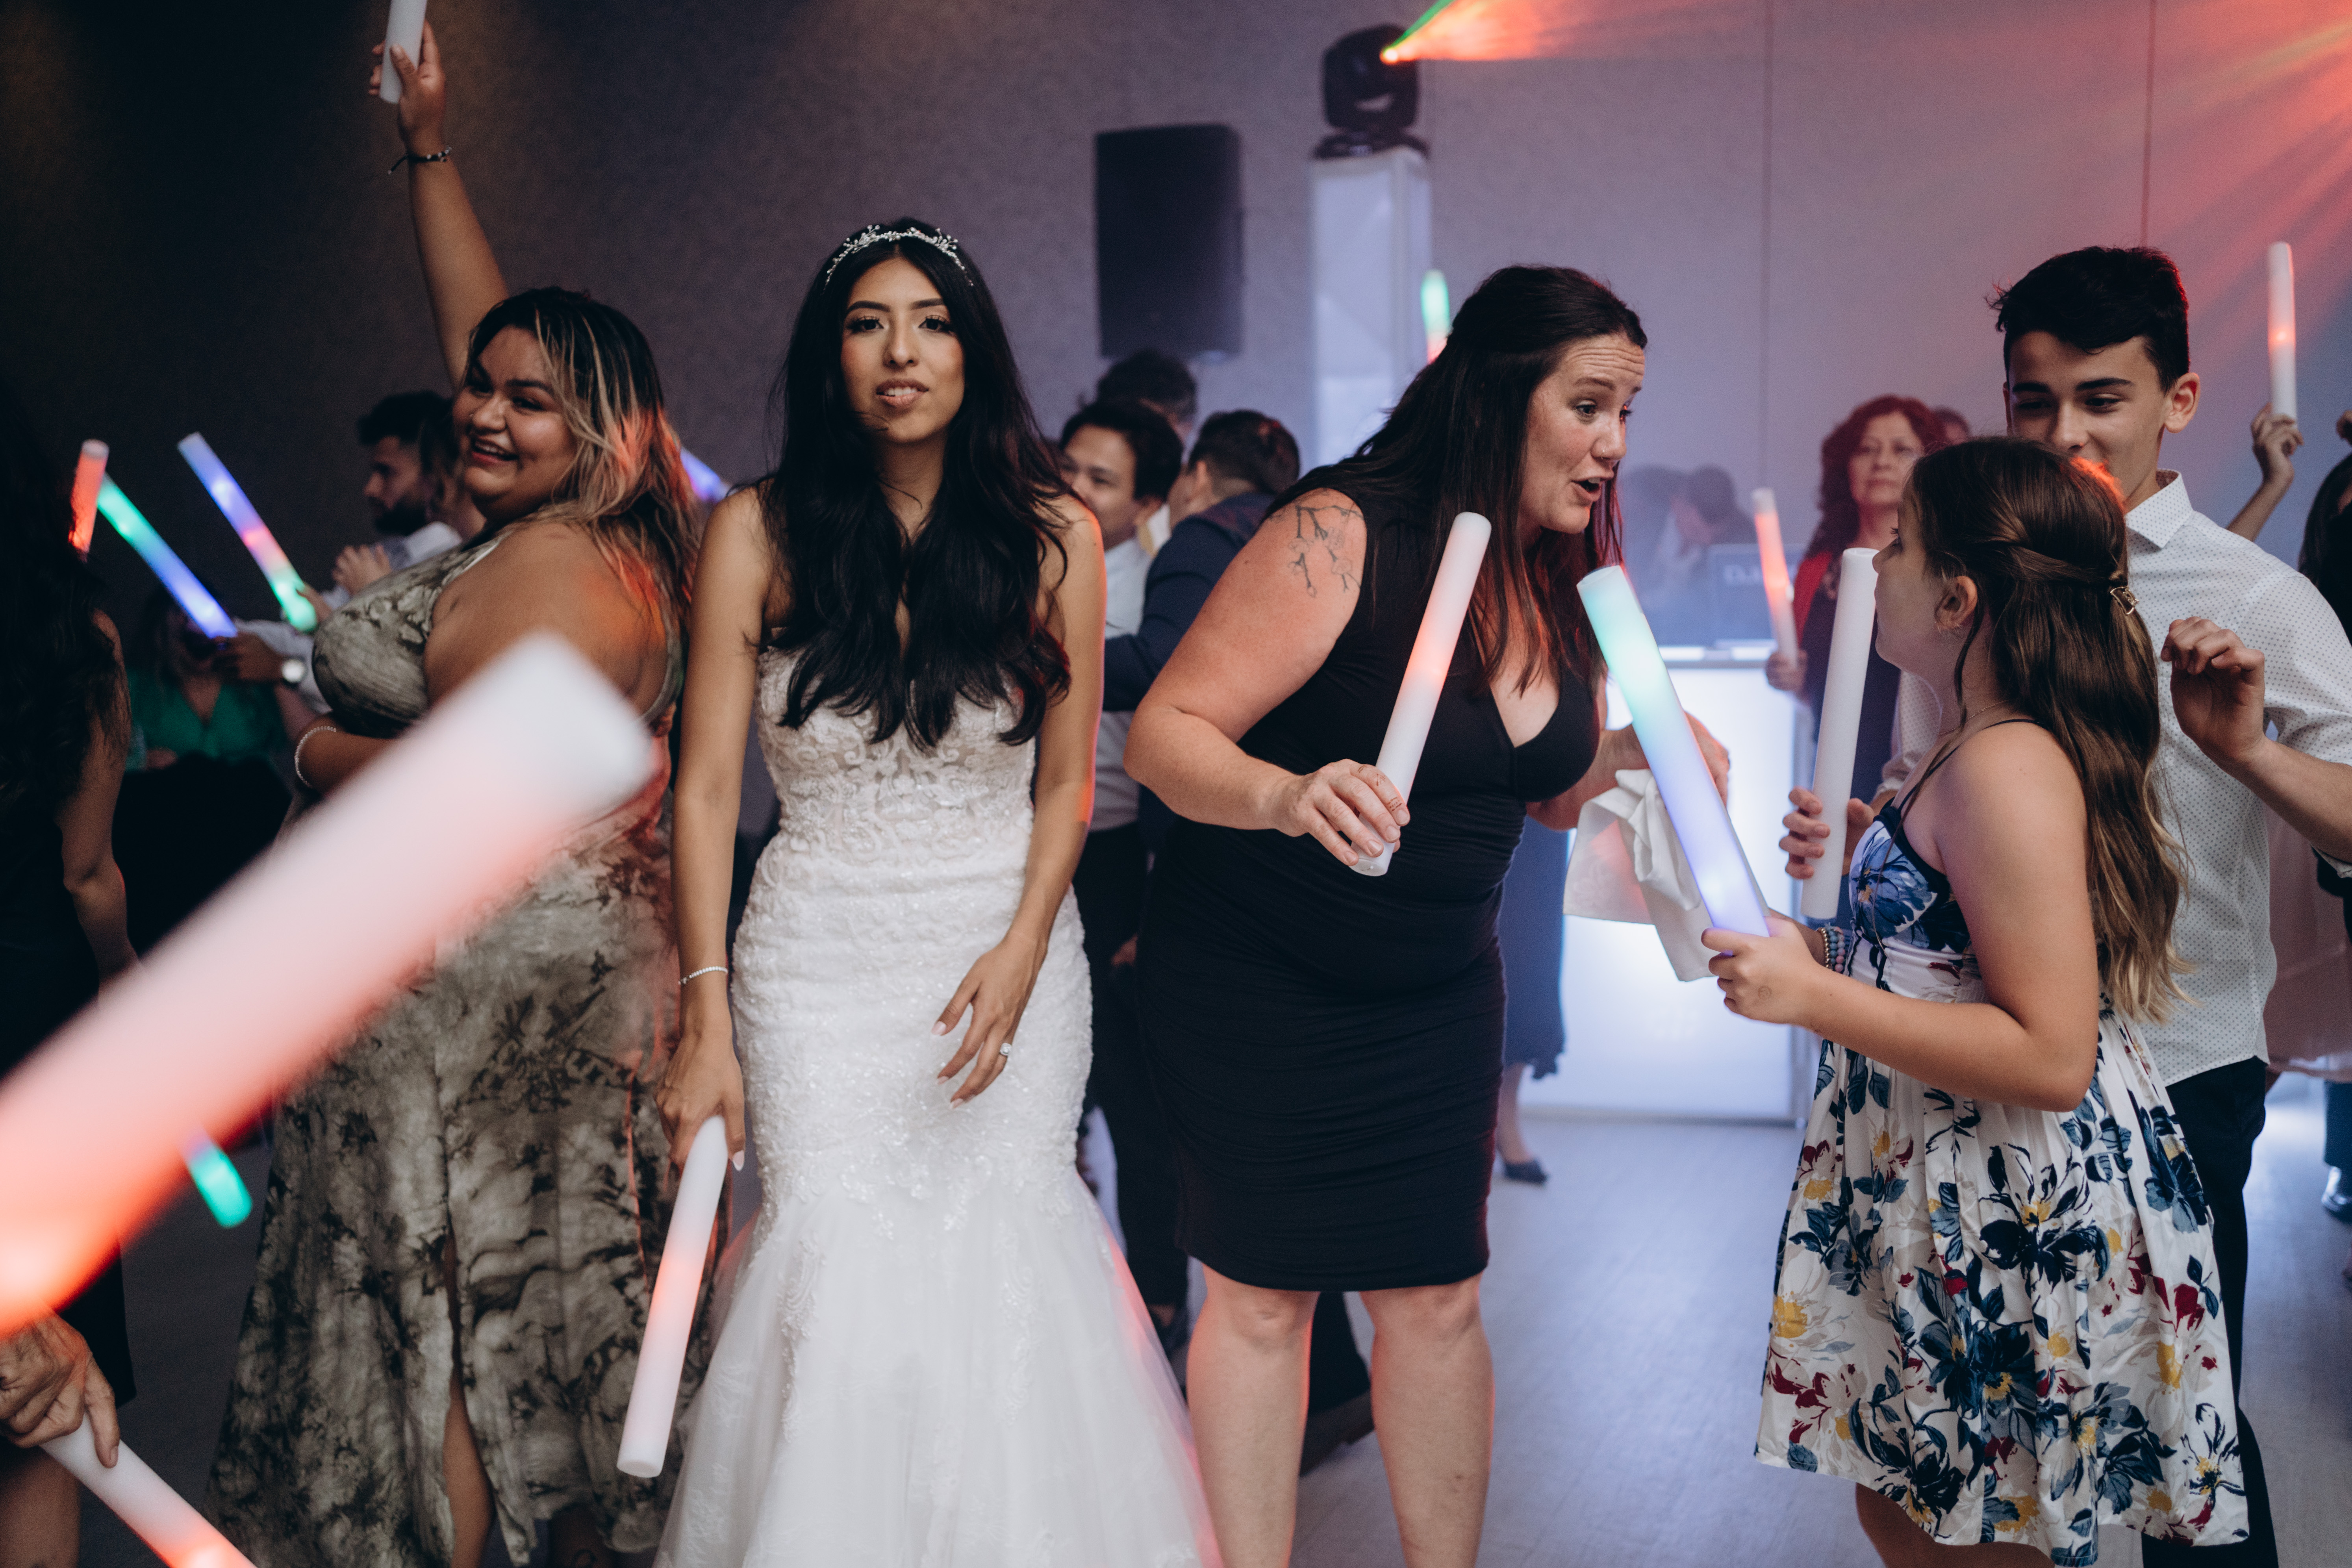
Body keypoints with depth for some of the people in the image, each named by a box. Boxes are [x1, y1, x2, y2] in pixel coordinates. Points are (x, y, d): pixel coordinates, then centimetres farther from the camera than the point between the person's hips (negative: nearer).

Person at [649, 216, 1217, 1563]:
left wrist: (1020, 954, -10)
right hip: (820, 968, 0)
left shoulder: (1052, 536, 1)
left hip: (1011, 957, 1)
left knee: (1000, 1263, -3)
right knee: (841, 1271, -8)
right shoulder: (761, 532, -1)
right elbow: (707, 789, -1)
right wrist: (706, 1020, -6)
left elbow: (1067, 780, 5)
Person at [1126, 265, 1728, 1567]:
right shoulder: (1339, 538, -20)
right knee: (1261, 1298, 4)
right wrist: (1285, 797, -40)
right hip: (1253, 982, -5)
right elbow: (1166, 736, -21)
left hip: (1435, 993, 6)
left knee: (1436, 1301, 7)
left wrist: (1630, 750, -5)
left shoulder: (1562, 580, 2)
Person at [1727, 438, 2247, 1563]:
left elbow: (2049, 1057, -27)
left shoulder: (2007, 771, -23)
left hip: (2014, 1229, -10)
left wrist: (1813, 996, -27)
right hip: (1945, 1212, 10)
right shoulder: (1983, 749, 11)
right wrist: (1861, 869, 22)